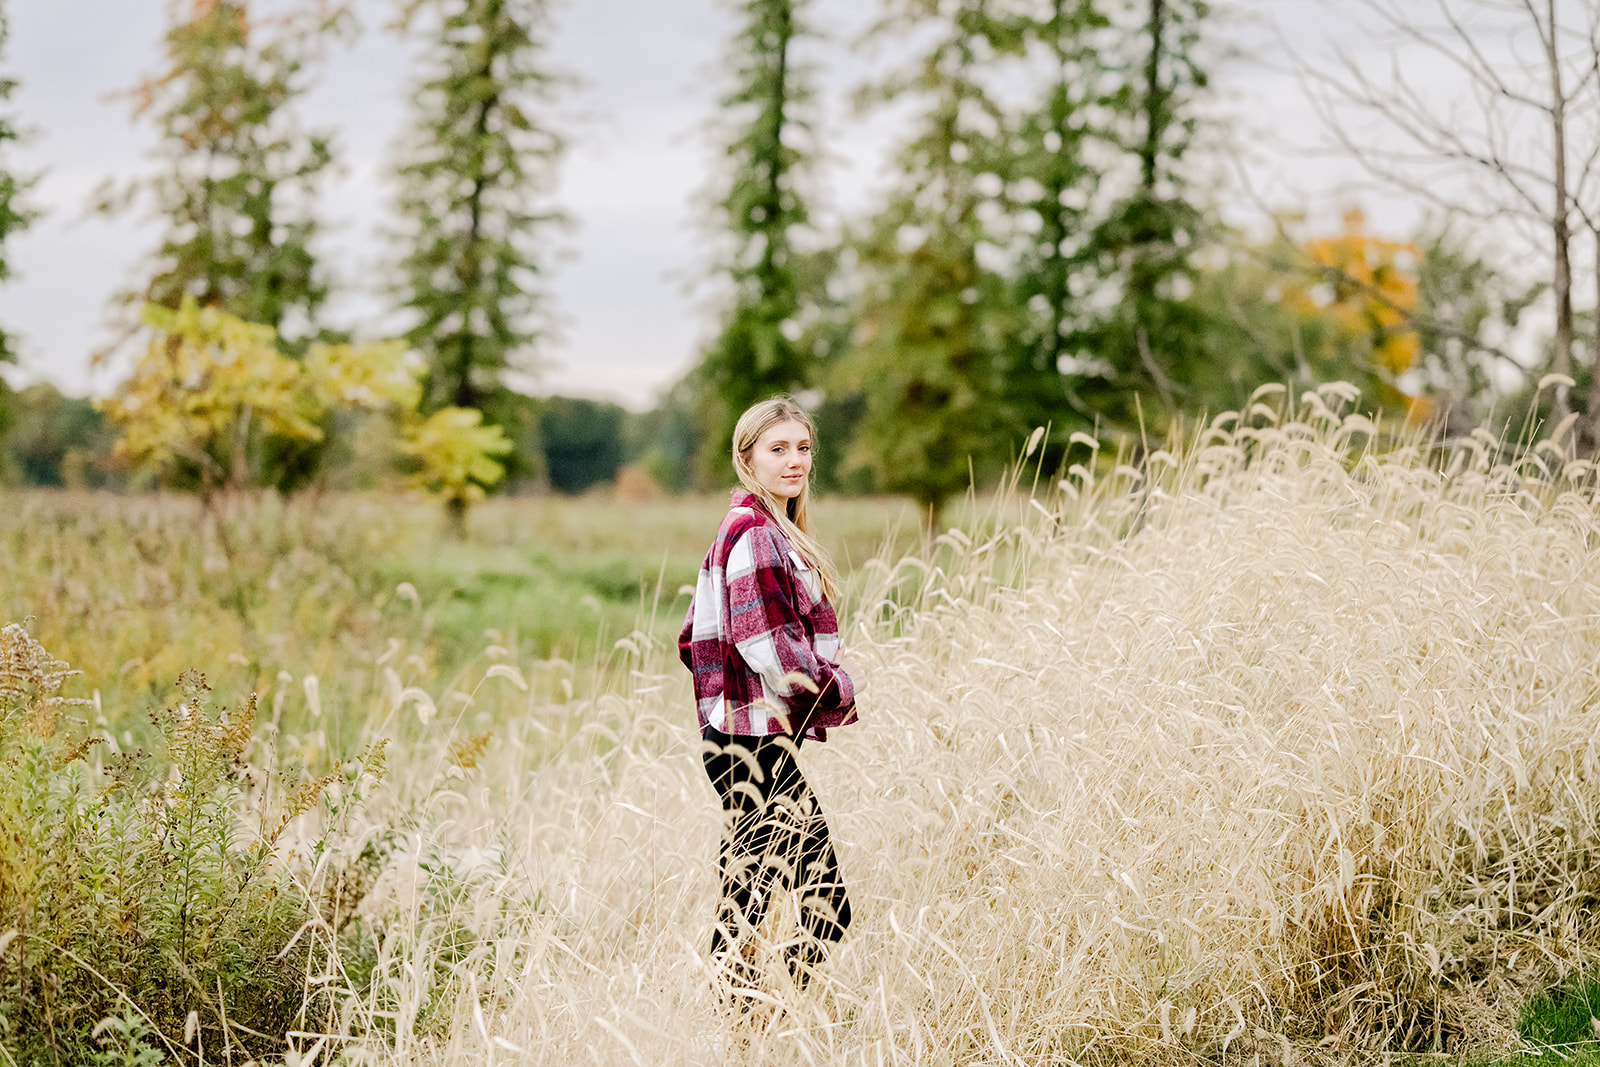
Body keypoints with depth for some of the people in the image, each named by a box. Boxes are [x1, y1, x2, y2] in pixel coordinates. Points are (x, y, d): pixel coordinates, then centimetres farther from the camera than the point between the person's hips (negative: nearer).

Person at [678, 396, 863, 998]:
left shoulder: (768, 532, 19)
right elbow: (768, 646, -21)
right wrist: (843, 686, -8)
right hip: (756, 745, -10)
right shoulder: (755, 532, -12)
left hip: (738, 739, 10)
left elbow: (696, 642, 21)